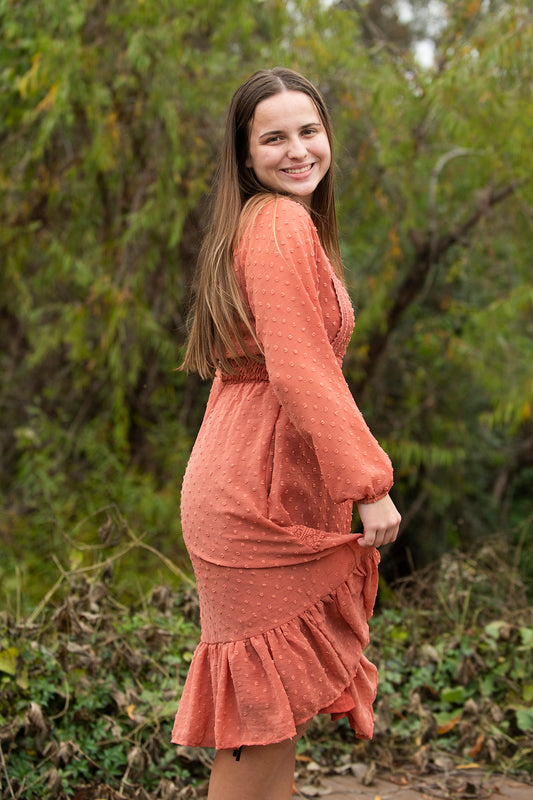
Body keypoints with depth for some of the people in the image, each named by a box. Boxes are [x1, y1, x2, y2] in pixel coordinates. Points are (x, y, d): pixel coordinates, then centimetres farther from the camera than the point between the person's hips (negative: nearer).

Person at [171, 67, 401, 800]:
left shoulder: (258, 224, 18)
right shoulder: (283, 225, -14)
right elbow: (300, 369, -22)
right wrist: (369, 484, -19)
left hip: (245, 482, 10)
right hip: (262, 490, -10)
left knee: (274, 694, 17)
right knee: (271, 697, 0)